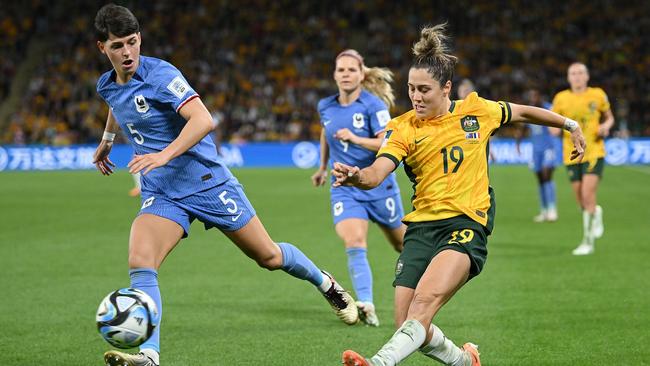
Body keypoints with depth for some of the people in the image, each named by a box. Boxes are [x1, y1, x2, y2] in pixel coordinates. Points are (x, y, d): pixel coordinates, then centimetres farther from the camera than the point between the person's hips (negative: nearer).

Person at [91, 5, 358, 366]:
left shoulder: (159, 74, -18)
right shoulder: (107, 86, 4)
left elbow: (203, 120, -30)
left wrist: (164, 155, -41)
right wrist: (106, 142, 42)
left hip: (207, 181, -5)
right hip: (161, 196, 5)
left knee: (270, 257, 7)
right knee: (140, 263, -22)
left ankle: (325, 283, 37)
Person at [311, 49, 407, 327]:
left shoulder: (374, 105, -13)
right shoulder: (325, 107, 3)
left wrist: (355, 139, -34)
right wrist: (323, 167, 30)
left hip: (378, 184, -3)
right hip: (345, 187, 3)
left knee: (400, 242, 15)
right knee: (353, 242, -20)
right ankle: (366, 305, -28)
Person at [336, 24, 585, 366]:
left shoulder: (476, 109, 5)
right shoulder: (402, 128, 3)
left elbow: (521, 112, 24)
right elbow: (376, 173, -13)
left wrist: (570, 125, 33)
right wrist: (355, 176, -36)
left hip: (467, 225, -3)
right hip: (421, 226, 3)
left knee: (425, 299, -29)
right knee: (409, 326, -4)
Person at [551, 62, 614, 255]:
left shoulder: (598, 95, 1)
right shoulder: (561, 98, 2)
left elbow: (609, 117, 14)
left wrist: (606, 126, -8)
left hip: (594, 152, -2)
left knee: (588, 195, -16)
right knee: (581, 200, 5)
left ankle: (588, 241, -7)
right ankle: (596, 213, 40)